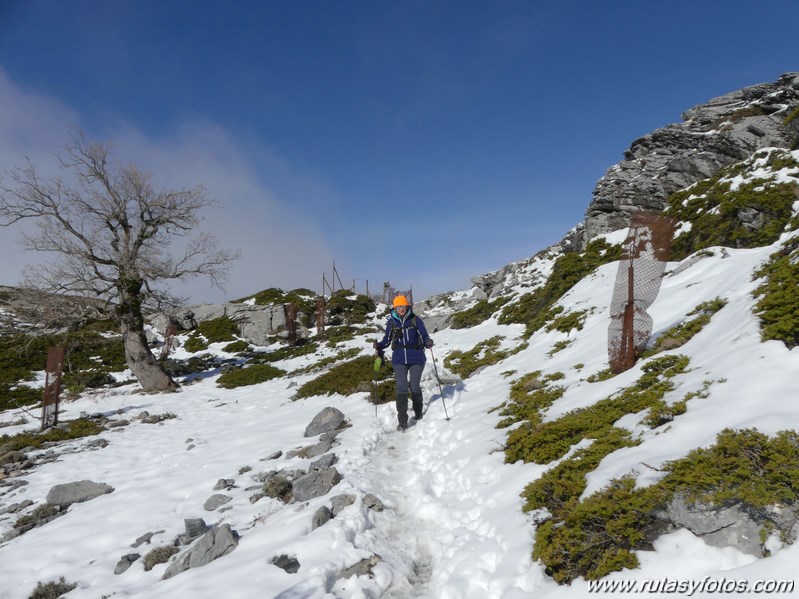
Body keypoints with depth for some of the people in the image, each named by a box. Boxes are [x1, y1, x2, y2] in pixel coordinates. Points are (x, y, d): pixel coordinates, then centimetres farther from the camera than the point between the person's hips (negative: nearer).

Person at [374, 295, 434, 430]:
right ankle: (402, 421, -8)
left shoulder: (415, 320, -2)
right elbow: (387, 340, 10)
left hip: (416, 359, -1)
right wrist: (379, 345, -9)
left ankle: (418, 413, 34)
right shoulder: (391, 322, 4)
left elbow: (424, 336, 0)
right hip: (399, 360, 1)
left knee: (415, 387, 7)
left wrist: (428, 342, -22)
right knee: (401, 388, -9)